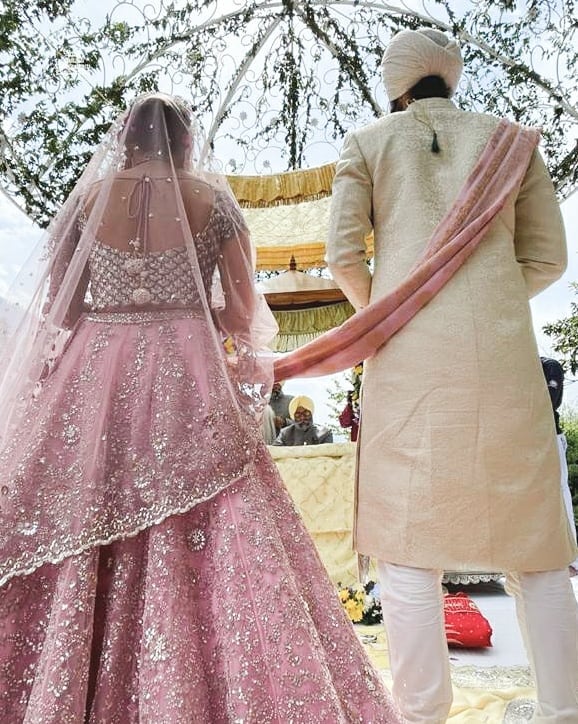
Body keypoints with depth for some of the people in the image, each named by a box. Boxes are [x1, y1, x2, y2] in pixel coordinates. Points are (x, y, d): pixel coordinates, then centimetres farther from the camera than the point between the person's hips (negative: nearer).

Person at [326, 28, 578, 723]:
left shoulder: (367, 143, 12)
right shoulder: (511, 139, 17)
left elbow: (343, 255, 2)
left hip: (408, 358, -2)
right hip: (503, 354, 3)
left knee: (408, 539, 2)